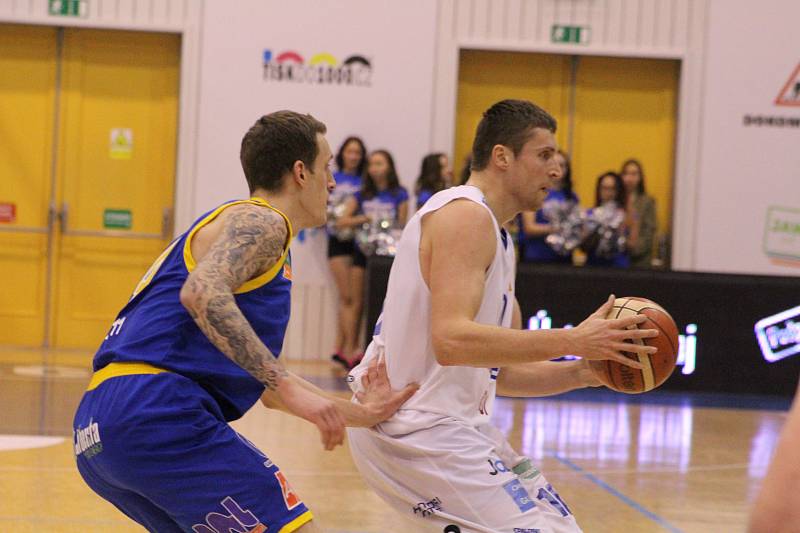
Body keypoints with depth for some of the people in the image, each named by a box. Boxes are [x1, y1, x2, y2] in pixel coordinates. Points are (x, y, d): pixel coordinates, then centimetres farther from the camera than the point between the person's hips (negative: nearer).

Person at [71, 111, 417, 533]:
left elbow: (266, 386, 31)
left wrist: (358, 413, 26)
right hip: (155, 413, -10)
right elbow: (201, 293, -22)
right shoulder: (261, 221, 0)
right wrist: (290, 387, -24)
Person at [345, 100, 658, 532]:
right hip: (415, 428, -10)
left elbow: (501, 373, 20)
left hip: (440, 423, 10)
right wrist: (573, 342, -25)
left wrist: (584, 372, 4)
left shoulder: (495, 237, 19)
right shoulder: (465, 214, -13)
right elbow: (451, 340, -27)